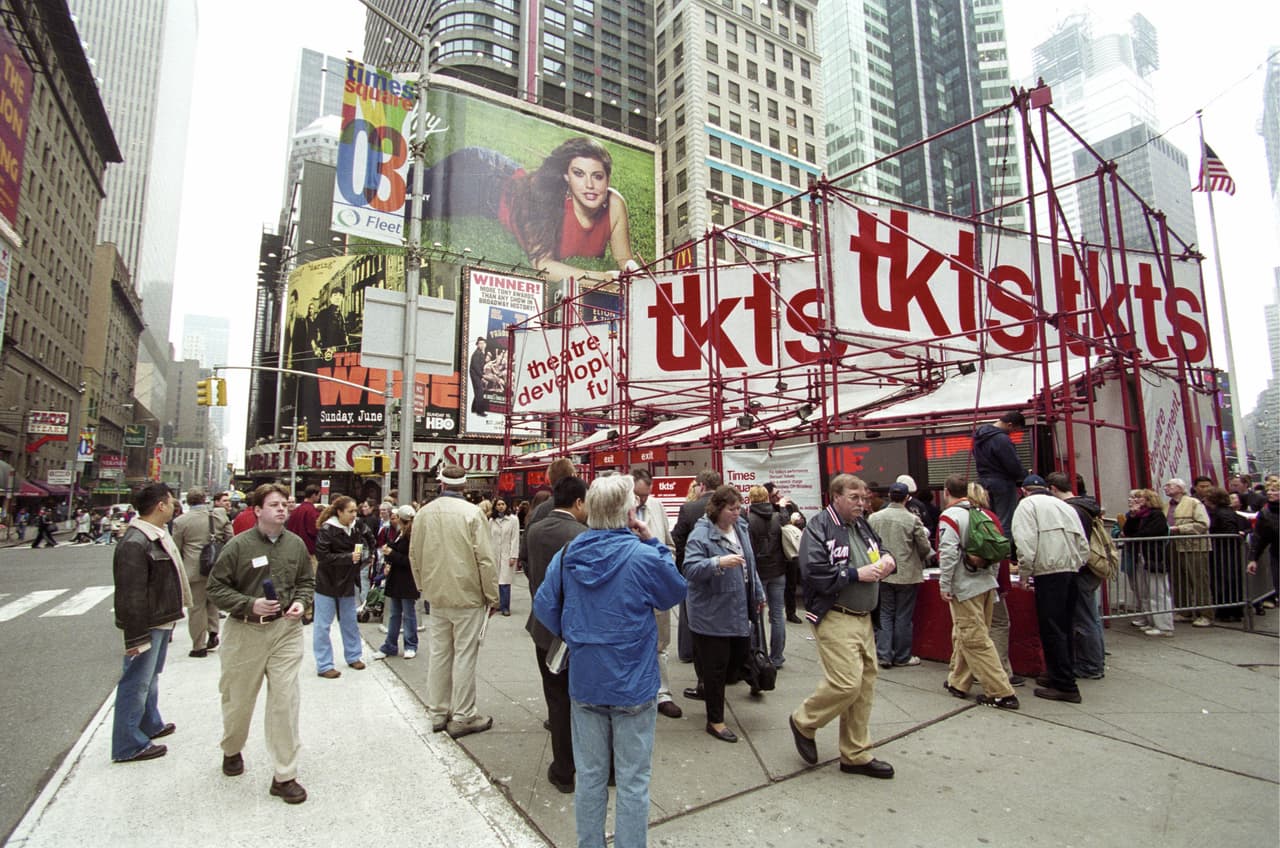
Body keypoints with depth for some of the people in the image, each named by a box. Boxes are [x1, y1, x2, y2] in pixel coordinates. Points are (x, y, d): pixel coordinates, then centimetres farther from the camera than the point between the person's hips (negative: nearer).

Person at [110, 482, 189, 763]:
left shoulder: (158, 536, 10)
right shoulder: (134, 544, -23)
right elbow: (131, 595, -24)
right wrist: (136, 636, -23)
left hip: (161, 621, 10)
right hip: (147, 625, -10)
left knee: (151, 677, 23)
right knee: (137, 682, 1)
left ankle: (150, 724, 39)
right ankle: (129, 745, 13)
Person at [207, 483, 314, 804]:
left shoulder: (296, 544, 1)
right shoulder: (239, 545, -9)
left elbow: (307, 581, 13)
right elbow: (216, 587, -5)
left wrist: (301, 602, -6)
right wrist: (250, 605, -17)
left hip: (286, 630, 1)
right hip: (245, 632, -1)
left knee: (285, 700, -1)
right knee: (238, 698, 18)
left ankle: (284, 775, 10)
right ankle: (232, 751, 49)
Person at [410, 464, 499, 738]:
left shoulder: (423, 513, 1)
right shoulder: (472, 512, -15)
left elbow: (414, 555, 10)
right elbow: (485, 559, -16)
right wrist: (492, 596, -6)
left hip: (437, 596, 5)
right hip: (468, 596, -5)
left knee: (439, 653, 16)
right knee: (465, 655, 4)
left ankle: (437, 712, 28)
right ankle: (462, 717, 13)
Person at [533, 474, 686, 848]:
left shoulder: (567, 555, -7)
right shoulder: (644, 557, -20)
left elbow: (544, 607, 0)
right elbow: (676, 591, -2)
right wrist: (653, 543, -2)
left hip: (584, 682, 4)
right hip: (633, 684, -4)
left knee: (590, 775, 20)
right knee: (632, 781, 13)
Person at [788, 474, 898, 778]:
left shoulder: (861, 525, 12)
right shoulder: (819, 527, -14)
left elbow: (881, 550, 28)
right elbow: (813, 573, -24)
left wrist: (887, 560, 4)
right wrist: (856, 574, -18)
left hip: (863, 618, 9)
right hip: (835, 619, -9)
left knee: (865, 684, 12)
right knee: (846, 683, -12)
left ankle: (856, 755, 28)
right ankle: (803, 722, 16)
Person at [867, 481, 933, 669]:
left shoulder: (873, 518, -5)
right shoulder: (913, 519, -13)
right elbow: (925, 548, -5)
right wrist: (922, 558, 18)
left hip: (883, 574, 3)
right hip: (907, 575, -2)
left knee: (885, 614, 12)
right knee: (904, 617, 9)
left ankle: (884, 655, 11)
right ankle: (902, 657, 19)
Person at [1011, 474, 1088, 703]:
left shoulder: (1027, 504, 0)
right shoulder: (1065, 506, 21)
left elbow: (1026, 542, -13)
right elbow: (1084, 546, 17)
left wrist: (1024, 573, -5)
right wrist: (1074, 566, 21)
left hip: (1049, 572, -8)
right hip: (1072, 571, 8)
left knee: (1052, 630, -2)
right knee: (1064, 627, 17)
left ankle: (1065, 686, 1)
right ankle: (1058, 674, 29)